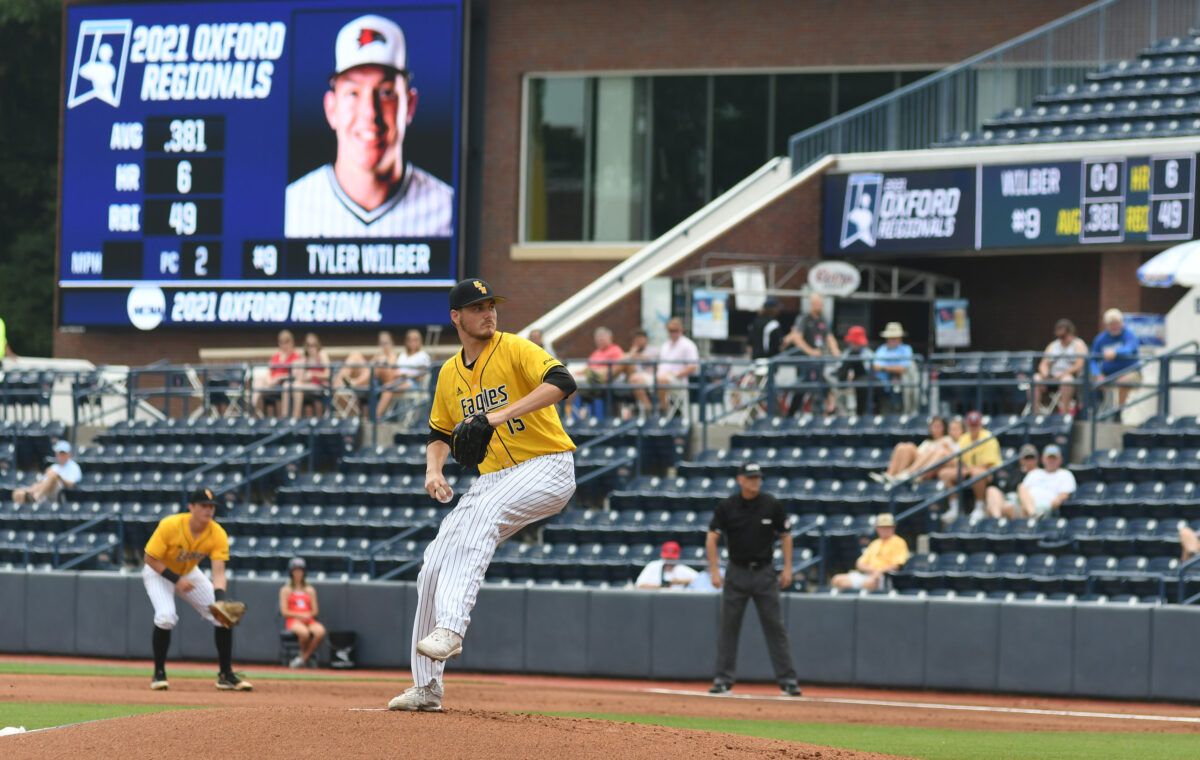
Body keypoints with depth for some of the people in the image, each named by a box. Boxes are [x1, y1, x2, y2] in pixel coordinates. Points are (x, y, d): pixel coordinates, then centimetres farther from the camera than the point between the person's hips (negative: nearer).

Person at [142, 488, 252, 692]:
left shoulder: (217, 534, -23)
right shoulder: (170, 526, -32)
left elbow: (218, 572, -27)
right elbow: (150, 559, -23)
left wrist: (219, 599, -43)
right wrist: (175, 579, -32)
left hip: (189, 572, 4)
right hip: (159, 572, -4)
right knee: (166, 616, -29)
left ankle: (226, 675, 7)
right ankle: (159, 673, -9)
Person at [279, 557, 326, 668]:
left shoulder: (310, 590, 18)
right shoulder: (286, 590, 9)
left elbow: (315, 611, 13)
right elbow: (284, 611, 0)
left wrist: (308, 615, -10)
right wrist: (300, 615, -14)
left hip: (309, 621, 3)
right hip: (292, 621, -3)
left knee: (320, 631, -31)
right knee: (304, 632, -39)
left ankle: (302, 658, -20)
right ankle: (303, 655, -9)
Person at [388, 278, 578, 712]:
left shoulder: (514, 350, -9)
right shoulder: (449, 375, 10)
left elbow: (562, 383, -26)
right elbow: (440, 432, 23)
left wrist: (501, 414, -34)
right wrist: (433, 470, 2)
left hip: (547, 468, -7)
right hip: (493, 478, 7)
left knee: (483, 511, -36)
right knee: (434, 570, 1)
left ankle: (451, 628, -46)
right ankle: (426, 689, 9)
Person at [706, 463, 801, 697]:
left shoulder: (772, 505, -3)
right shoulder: (727, 507, -4)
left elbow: (785, 536, 4)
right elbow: (711, 538, -2)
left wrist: (787, 568, -2)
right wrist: (715, 570, -10)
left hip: (765, 572, 0)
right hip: (737, 572, 0)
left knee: (775, 627, -2)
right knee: (728, 627, 3)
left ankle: (788, 680, 0)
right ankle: (723, 680, 9)